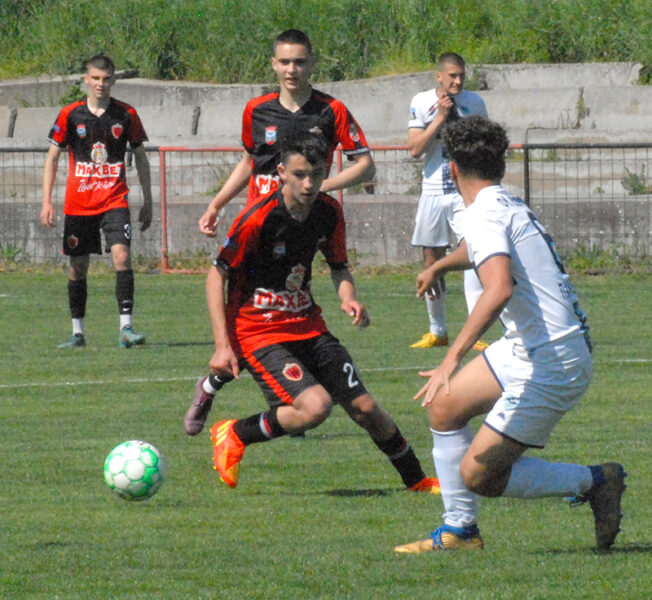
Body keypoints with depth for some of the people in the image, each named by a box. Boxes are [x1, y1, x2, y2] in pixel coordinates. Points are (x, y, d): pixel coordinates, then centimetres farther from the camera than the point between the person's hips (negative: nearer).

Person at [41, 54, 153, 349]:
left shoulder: (126, 114, 1)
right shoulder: (70, 114, 1)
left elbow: (140, 157, 10)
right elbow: (53, 156, 6)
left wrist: (147, 200, 8)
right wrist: (46, 201, -1)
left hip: (115, 200, -1)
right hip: (78, 203, 1)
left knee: (121, 255, -19)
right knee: (77, 266, 6)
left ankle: (125, 327, -19)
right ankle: (78, 332, 18)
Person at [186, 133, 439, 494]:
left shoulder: (329, 212, 0)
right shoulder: (259, 217, -19)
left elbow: (338, 265, 18)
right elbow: (216, 275, -12)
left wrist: (348, 297, -5)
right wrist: (222, 345, -19)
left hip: (307, 325, 6)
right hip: (257, 332, -6)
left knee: (365, 408, 3)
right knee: (315, 406, -26)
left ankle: (418, 481, 23)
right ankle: (233, 436, -4)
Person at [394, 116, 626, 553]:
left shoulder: (486, 213, -16)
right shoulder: (508, 207, 15)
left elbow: (499, 289, -34)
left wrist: (453, 359, -39)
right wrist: (439, 267, 60)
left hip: (550, 365, -10)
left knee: (477, 475, -7)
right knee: (445, 406, 15)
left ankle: (595, 481, 2)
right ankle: (460, 529, 21)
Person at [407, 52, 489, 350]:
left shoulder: (474, 102, 2)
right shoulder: (421, 102, 1)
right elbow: (415, 149, -8)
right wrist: (440, 117, -15)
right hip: (432, 191, 1)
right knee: (432, 261, 7)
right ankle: (437, 331, 21)